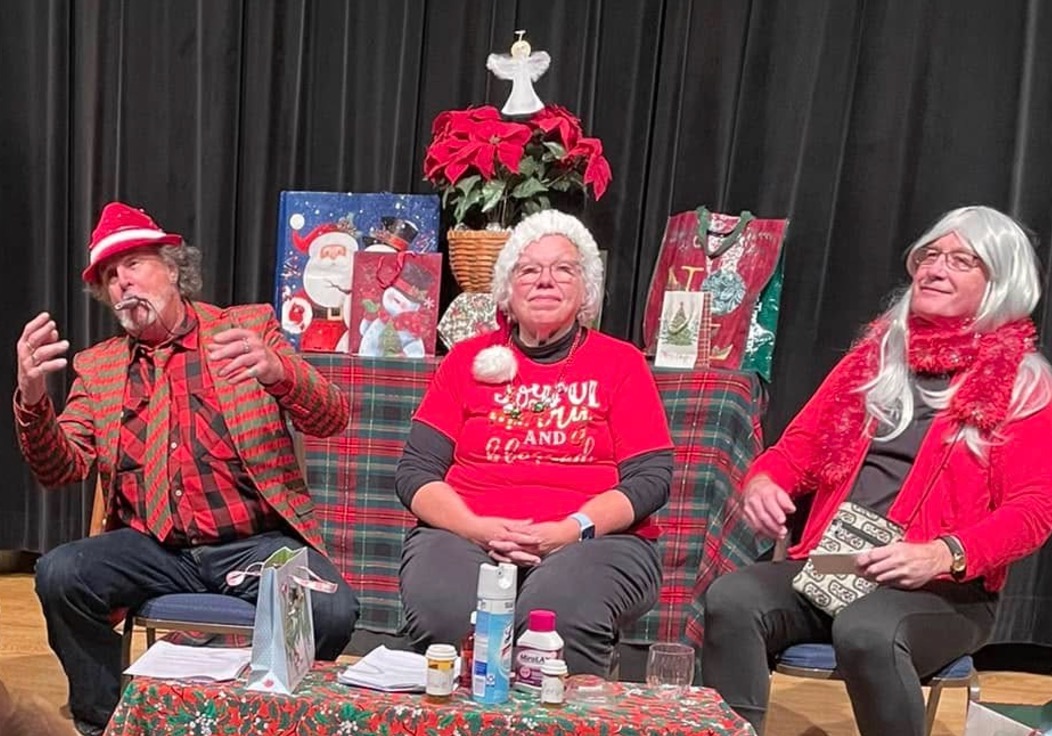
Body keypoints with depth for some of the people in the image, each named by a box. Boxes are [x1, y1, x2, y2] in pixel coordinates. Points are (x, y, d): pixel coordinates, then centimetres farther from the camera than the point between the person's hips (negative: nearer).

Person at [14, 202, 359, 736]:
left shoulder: (248, 327, 4)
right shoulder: (97, 366, 12)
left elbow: (331, 419, -6)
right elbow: (61, 469, 4)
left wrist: (278, 370, -29)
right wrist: (32, 397, -17)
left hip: (255, 542, -2)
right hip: (153, 547, 3)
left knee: (333, 611, -28)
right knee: (58, 574, -24)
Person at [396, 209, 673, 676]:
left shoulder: (621, 363, 12)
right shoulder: (468, 359, 16)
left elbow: (650, 478, 3)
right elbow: (414, 473, 8)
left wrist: (572, 529, -13)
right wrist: (478, 529, -10)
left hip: (595, 540, -1)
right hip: (466, 534, 1)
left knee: (560, 614, -35)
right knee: (440, 611, -32)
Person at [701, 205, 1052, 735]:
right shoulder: (874, 357, 17)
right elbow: (797, 448, 18)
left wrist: (943, 556, -22)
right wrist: (761, 482, -6)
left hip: (946, 590, -3)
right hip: (826, 567, 4)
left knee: (865, 632, -36)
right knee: (730, 598, -25)